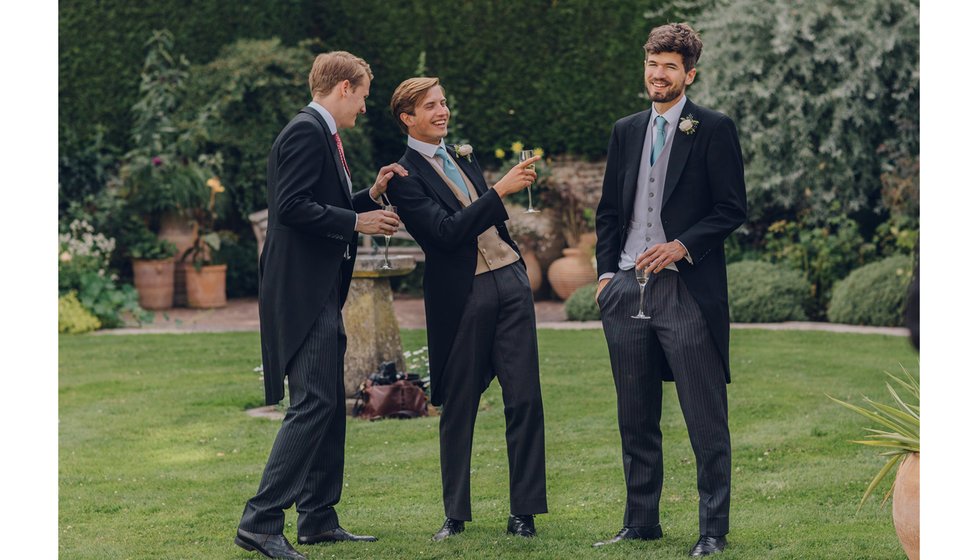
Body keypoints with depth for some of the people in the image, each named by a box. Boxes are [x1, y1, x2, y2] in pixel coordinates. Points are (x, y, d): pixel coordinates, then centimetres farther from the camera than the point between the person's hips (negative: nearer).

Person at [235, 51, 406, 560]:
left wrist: (371, 196, 11)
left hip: (322, 294, 11)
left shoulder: (323, 136, 20)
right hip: (302, 292, -11)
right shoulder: (305, 132, -12)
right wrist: (356, 221, -14)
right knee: (314, 403, -14)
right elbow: (292, 208, -22)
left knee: (330, 405, 13)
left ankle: (318, 519, 19)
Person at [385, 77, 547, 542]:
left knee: (524, 399, -1)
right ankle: (455, 514, 17)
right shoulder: (404, 177, -6)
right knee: (458, 407, 4)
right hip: (462, 295, -5)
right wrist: (500, 190, -23)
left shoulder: (461, 156, 17)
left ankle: (523, 511, 5)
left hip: (510, 281, 6)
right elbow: (448, 231, -19)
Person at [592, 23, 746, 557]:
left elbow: (732, 208, -3)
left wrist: (681, 246, -14)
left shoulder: (714, 129, 0)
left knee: (706, 421, -3)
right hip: (627, 292, 5)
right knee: (636, 418, 12)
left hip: (687, 290, -5)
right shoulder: (626, 131, 16)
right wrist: (606, 272, 9)